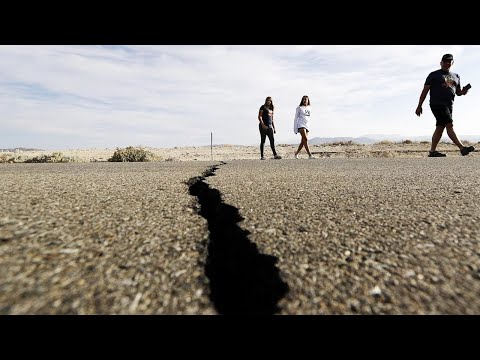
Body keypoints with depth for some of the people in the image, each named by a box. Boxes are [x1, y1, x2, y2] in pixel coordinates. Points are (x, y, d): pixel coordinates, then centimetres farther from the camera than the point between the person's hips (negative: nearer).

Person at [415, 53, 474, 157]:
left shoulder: (456, 76, 23)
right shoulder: (434, 75, 6)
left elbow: (458, 92, 25)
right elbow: (425, 91, 1)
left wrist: (463, 92, 0)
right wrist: (419, 106, -7)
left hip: (449, 105, 6)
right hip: (437, 104, -6)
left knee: (440, 128, 5)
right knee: (449, 125, -16)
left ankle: (432, 151, 8)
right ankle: (462, 148, -20)